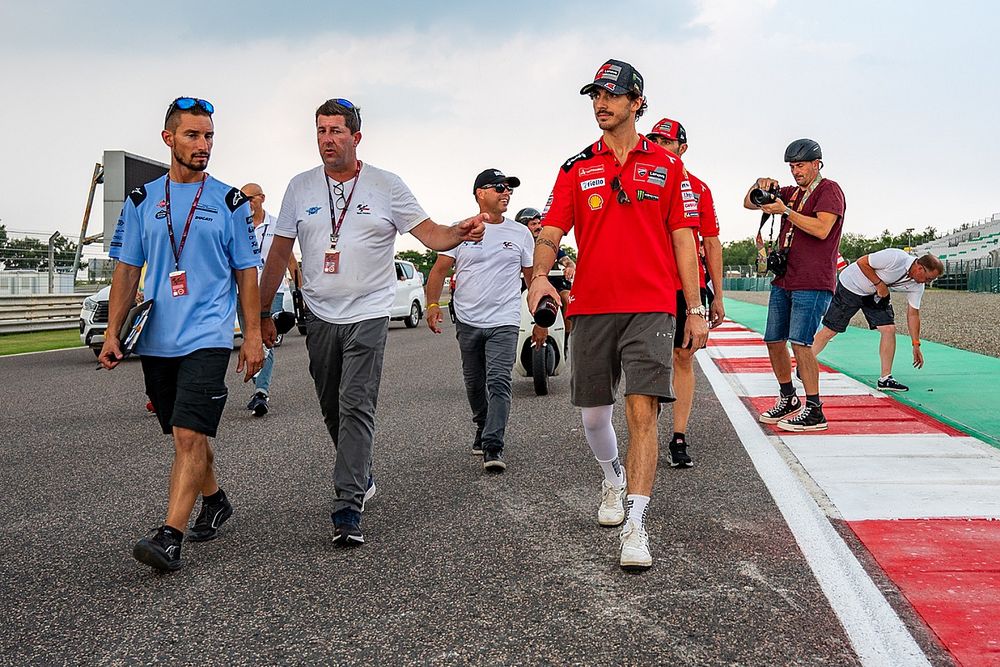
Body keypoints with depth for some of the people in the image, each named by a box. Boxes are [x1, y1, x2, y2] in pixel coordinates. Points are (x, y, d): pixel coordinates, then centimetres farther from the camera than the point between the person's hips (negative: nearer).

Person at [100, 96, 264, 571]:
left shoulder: (229, 201, 4)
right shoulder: (141, 201, 10)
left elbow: (247, 271, 5)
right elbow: (126, 270, 11)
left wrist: (253, 335, 0)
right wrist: (112, 332, 3)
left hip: (207, 336, -4)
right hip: (155, 340, 4)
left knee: (189, 434, -16)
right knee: (184, 435, 14)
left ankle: (169, 536, -19)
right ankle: (214, 501, 35)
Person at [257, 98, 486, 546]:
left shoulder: (387, 186, -1)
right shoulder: (300, 187, 7)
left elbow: (429, 233, -5)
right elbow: (279, 254, 11)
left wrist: (459, 233, -28)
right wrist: (263, 312, 11)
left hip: (368, 315, -4)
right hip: (319, 317, 4)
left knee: (356, 408, -13)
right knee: (332, 408, 13)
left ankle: (349, 508, -12)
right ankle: (361, 478, 35)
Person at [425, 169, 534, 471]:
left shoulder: (521, 234, 7)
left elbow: (533, 277, 13)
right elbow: (439, 269, 1)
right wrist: (433, 304, -13)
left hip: (504, 323, -1)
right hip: (468, 322, 2)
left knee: (498, 383, -15)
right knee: (475, 384, 14)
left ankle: (493, 446, -18)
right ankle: (483, 428, 36)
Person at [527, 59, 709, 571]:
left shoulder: (666, 165, 8)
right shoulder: (576, 168, 10)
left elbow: (683, 239, 8)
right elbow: (552, 230, 3)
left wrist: (695, 309, 3)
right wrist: (540, 274, -19)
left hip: (651, 307, -2)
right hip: (591, 307, 2)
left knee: (642, 411, -13)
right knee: (593, 413, 11)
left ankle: (635, 525, -10)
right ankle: (613, 477, 42)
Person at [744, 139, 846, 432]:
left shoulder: (829, 190, -3)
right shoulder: (791, 192, 19)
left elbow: (821, 229, -18)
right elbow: (749, 203, 22)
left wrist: (785, 211, -18)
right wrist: (759, 186, 1)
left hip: (813, 283, -8)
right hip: (783, 281, 8)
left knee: (800, 341, -16)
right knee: (773, 340, 10)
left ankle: (814, 412, -11)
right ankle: (788, 399, 27)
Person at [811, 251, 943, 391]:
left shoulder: (917, 286, -9)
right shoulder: (895, 258, -32)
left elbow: (913, 313, -1)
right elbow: (862, 263, -22)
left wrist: (916, 345, -3)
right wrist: (879, 284, -25)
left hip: (875, 295, 7)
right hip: (851, 285, -6)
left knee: (889, 329, -9)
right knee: (830, 331, -4)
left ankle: (885, 379, -2)